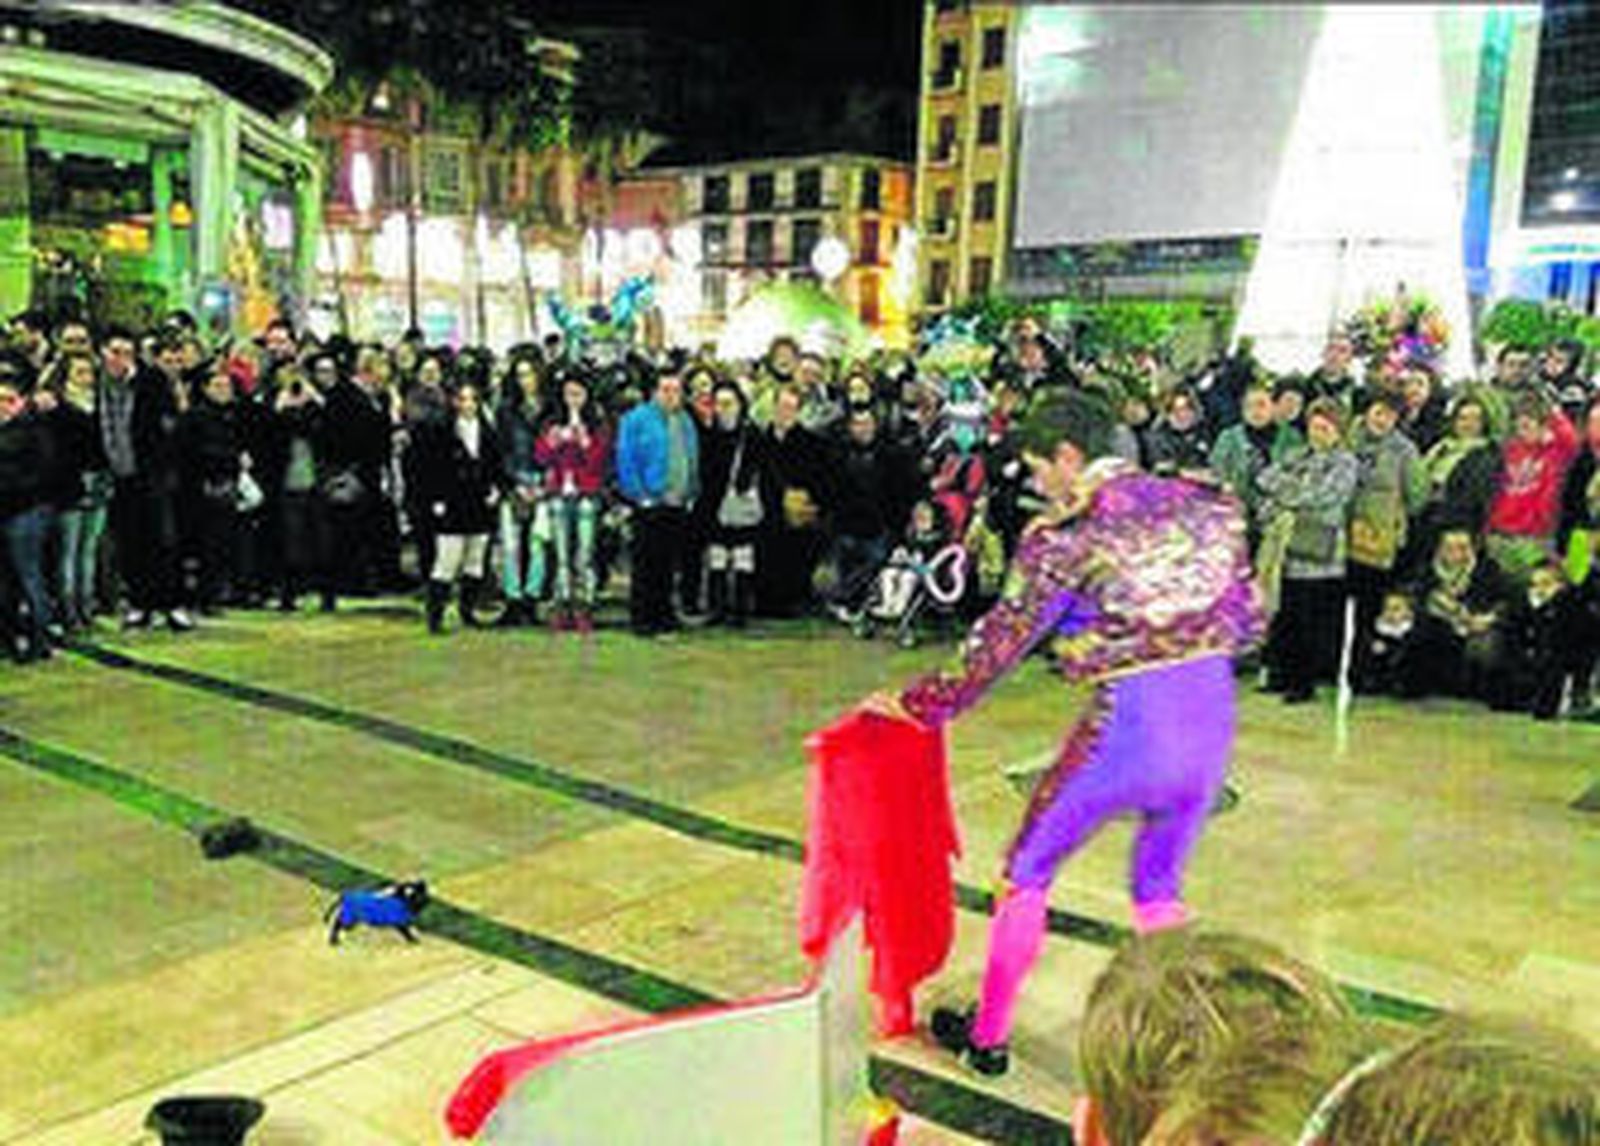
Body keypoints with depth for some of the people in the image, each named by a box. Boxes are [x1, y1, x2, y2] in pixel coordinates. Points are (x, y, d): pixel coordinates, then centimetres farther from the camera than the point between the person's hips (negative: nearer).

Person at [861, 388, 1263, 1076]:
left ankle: (988, 1036, 27)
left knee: (1027, 874, 15)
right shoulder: (1200, 504, 8)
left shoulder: (1067, 536, -8)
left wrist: (916, 706, 5)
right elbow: (1248, 623, 11)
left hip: (1129, 723, -5)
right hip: (1212, 716, 6)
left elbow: (999, 646, -5)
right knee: (1159, 891, 25)